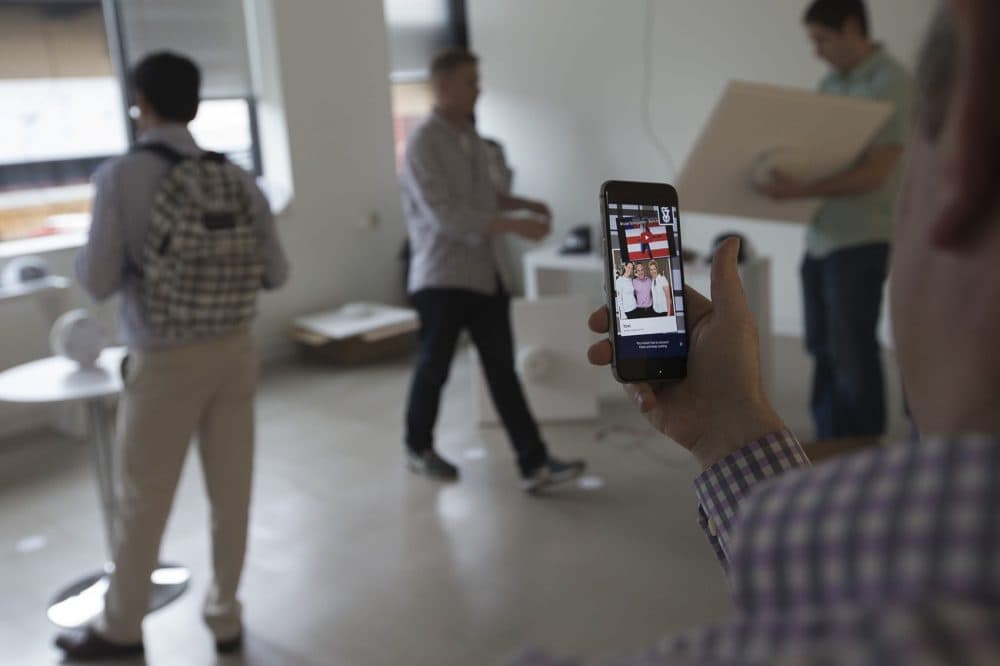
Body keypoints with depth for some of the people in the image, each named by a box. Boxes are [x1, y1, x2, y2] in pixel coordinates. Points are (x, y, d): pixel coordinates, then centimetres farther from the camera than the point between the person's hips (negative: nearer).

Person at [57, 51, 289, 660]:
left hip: (165, 362, -4)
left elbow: (99, 282, -12)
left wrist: (87, 255, 10)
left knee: (144, 501, 13)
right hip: (234, 352, 4)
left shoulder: (122, 176, -13)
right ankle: (225, 615, 30)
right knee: (231, 494, 14)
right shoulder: (238, 179, -2)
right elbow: (276, 273, 2)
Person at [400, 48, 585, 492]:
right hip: (442, 277, -6)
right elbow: (445, 214, -22)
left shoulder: (470, 138, 12)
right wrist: (514, 225, -26)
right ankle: (418, 449, 30)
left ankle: (535, 466, 2)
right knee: (434, 368, 8)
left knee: (502, 369, 3)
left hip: (485, 274, 7)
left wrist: (524, 203, 9)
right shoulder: (423, 144, -12)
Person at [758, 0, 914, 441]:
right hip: (819, 237, 7)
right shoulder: (831, 84, 13)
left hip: (860, 240, -7)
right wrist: (785, 178, -2)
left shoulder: (891, 83, -9)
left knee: (852, 354, 0)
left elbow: (874, 173, -16)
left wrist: (800, 191, -26)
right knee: (823, 350, 11)